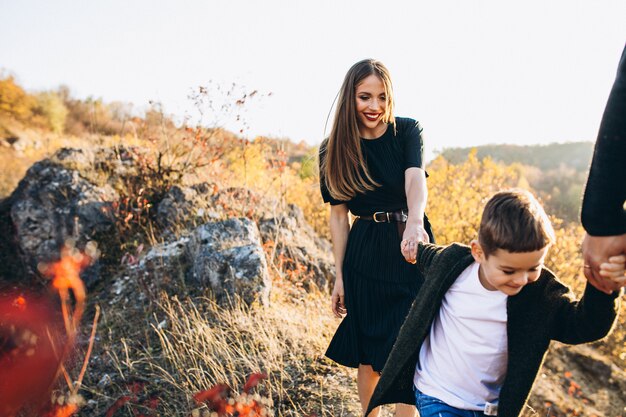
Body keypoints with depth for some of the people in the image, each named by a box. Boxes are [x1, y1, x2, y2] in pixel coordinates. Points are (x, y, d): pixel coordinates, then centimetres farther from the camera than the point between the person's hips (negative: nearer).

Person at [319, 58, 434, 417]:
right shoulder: (335, 149, -1)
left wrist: (415, 222, -46)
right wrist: (339, 276, 0)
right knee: (368, 354, 11)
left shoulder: (408, 131, -5)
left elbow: (415, 178, -24)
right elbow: (339, 214, 2)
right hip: (365, 253, 1)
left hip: (410, 246, -1)